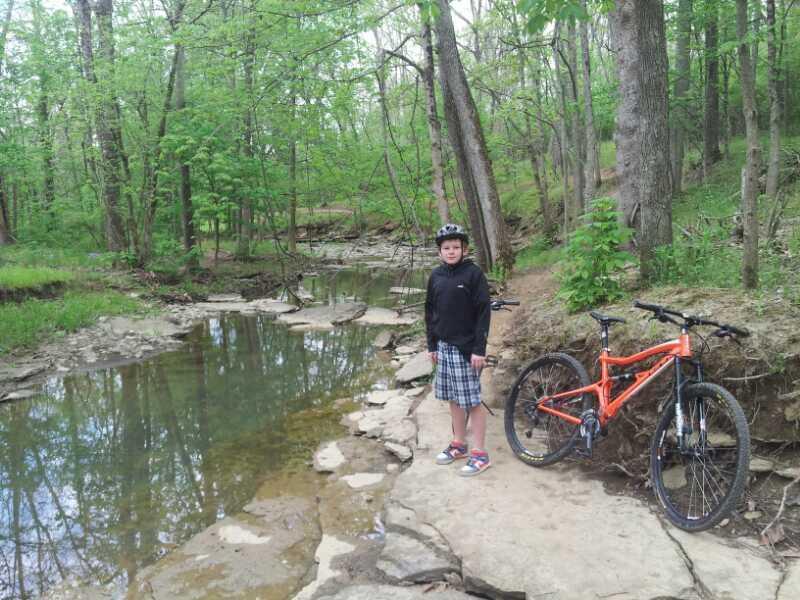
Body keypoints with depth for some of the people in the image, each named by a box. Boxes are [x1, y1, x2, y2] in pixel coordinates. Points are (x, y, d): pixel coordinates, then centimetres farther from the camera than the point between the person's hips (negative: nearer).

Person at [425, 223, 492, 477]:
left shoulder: (474, 273, -9)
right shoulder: (436, 275, 8)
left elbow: (483, 312, -11)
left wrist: (479, 349, -15)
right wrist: (432, 345, 13)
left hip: (466, 348, -6)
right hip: (443, 347, 6)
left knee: (472, 401, -1)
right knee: (453, 399, 14)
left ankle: (480, 454, 9)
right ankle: (459, 444, 29)